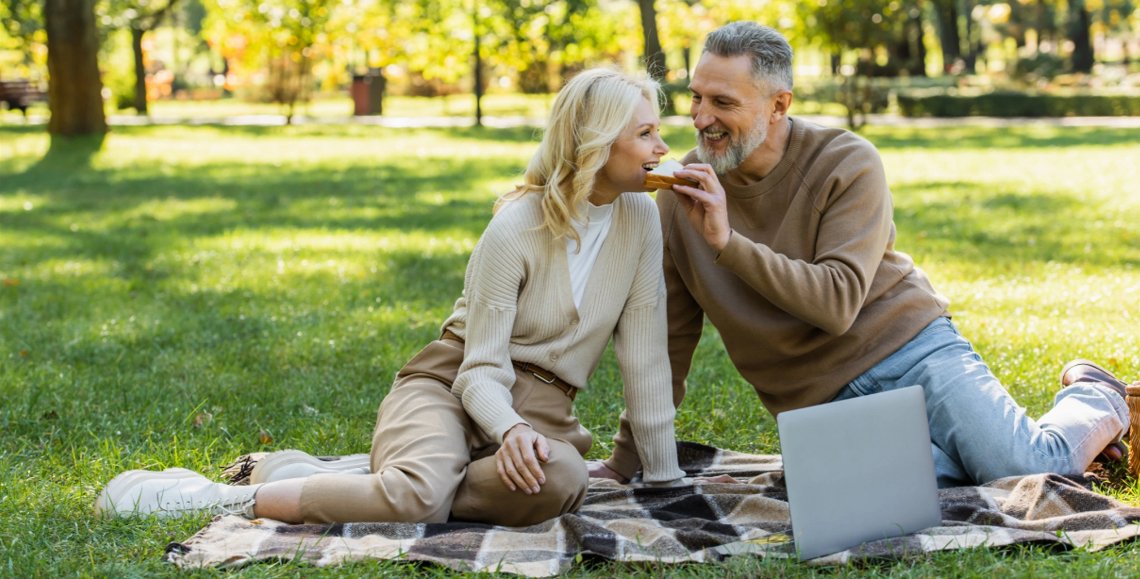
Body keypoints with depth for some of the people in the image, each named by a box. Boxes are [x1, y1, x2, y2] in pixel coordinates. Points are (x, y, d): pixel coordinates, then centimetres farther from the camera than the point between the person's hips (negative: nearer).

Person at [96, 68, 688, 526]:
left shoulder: (640, 217, -2)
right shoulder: (516, 227, -13)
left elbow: (644, 353, 2)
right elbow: (480, 369, -13)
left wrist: (663, 474, -1)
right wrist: (508, 429, -35)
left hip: (537, 404, 3)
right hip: (450, 383, -3)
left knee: (560, 481, -37)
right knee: (418, 492, -38)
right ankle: (229, 500, -22)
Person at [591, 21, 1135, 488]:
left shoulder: (848, 165, -9)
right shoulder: (686, 191, 1)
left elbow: (838, 303, -20)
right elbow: (670, 335, 10)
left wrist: (727, 242, -25)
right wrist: (626, 459, 11)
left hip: (907, 345, -2)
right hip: (822, 401, 2)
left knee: (1031, 469, -17)